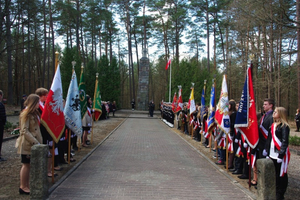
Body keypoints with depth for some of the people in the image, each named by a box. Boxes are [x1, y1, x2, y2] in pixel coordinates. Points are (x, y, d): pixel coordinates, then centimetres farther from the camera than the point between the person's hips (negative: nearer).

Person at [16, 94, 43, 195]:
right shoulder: (26, 114, -14)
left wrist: (37, 141, 12)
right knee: (26, 165, 0)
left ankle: (27, 185, 21)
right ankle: (23, 187, 11)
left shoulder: (34, 113, 14)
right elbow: (24, 131, -19)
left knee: (29, 165, 12)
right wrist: (35, 141, -23)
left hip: (33, 144, 8)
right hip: (27, 144, -8)